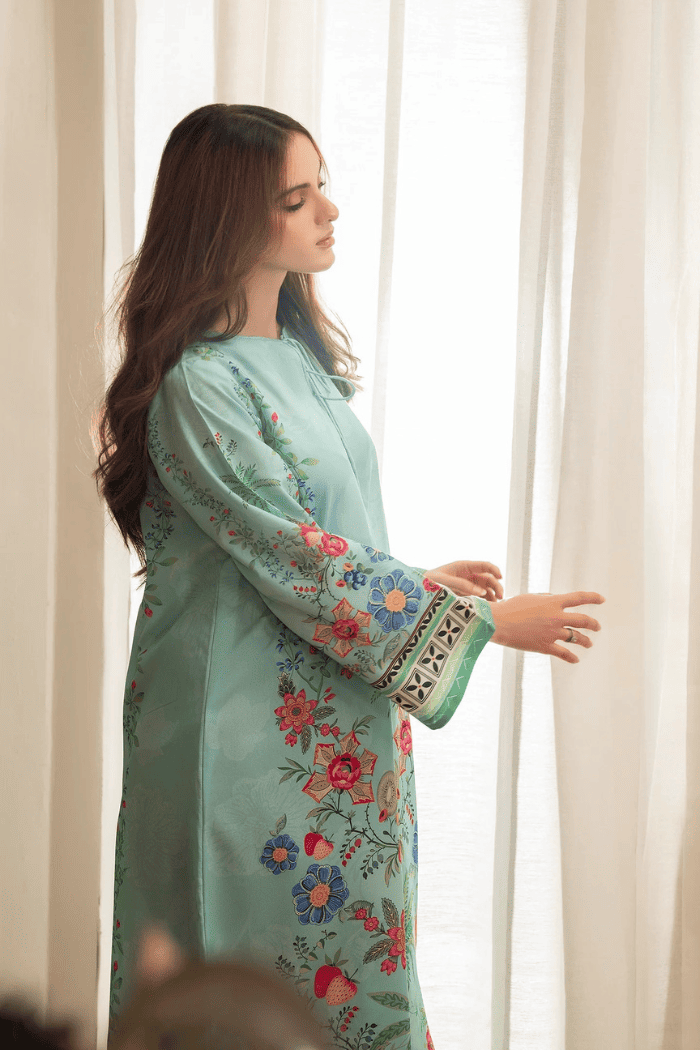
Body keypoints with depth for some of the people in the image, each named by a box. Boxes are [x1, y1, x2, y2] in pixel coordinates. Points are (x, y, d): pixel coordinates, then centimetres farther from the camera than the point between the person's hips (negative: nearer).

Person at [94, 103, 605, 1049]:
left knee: (354, 961, 13)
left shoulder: (298, 351, 9)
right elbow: (295, 563, -20)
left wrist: (419, 580, 8)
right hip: (253, 734, -8)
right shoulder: (199, 385, -18)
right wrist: (488, 622, -16)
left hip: (339, 718, 8)